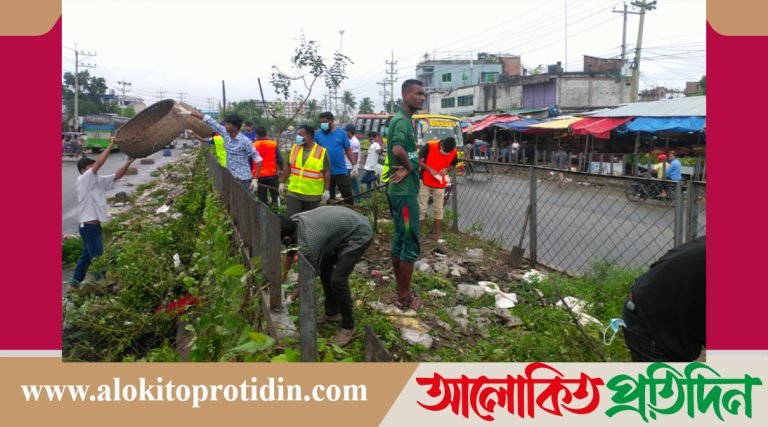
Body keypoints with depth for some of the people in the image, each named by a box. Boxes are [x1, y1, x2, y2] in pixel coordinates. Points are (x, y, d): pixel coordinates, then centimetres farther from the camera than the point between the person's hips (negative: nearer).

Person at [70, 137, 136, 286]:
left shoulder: (97, 181, 10)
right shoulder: (82, 180, -13)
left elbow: (116, 176, 3)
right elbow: (99, 163, -23)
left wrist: (128, 162, -11)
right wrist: (110, 145, -21)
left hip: (93, 225, 9)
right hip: (89, 226, -9)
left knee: (87, 255, 18)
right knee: (97, 257, -5)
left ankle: (76, 281, 29)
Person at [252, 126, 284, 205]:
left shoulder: (253, 146, -2)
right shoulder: (274, 144, -4)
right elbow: (279, 159, -5)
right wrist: (281, 169, 12)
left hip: (258, 175, 1)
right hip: (272, 174, -1)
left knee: (262, 198, 9)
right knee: (275, 195, 8)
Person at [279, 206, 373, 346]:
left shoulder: (309, 241, -32)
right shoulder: (293, 221, -7)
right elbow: (290, 250, 12)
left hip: (359, 235, -10)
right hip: (344, 228, 10)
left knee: (337, 279, -15)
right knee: (324, 268, 16)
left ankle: (348, 326, 2)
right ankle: (332, 313, 28)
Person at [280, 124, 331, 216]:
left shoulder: (322, 151, -8)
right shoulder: (295, 148, 3)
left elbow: (326, 172, -7)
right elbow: (288, 167, 11)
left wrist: (326, 190, -12)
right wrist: (282, 183, 10)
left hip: (313, 194, -2)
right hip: (293, 192, 2)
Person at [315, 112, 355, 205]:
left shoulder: (341, 133, 0)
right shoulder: (318, 134, 1)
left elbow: (348, 150, 5)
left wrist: (354, 165, 2)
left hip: (341, 171, -1)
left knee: (348, 194, 6)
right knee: (328, 197, 11)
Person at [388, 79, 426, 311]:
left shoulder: (406, 120, 15)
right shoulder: (402, 121, -17)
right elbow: (398, 149, -34)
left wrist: (408, 167, -9)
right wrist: (410, 167, -16)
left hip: (402, 189, 10)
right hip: (405, 191, -10)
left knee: (399, 241, 14)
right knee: (410, 244, -2)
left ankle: (402, 291, 25)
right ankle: (405, 297, 7)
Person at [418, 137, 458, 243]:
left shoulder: (454, 152, -8)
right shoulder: (429, 146, -18)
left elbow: (453, 165, 8)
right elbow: (418, 160, -13)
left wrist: (446, 169, -14)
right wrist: (429, 169, -24)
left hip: (440, 185, 3)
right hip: (425, 182, -3)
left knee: (438, 210, 7)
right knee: (421, 208, 1)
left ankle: (438, 236, 15)